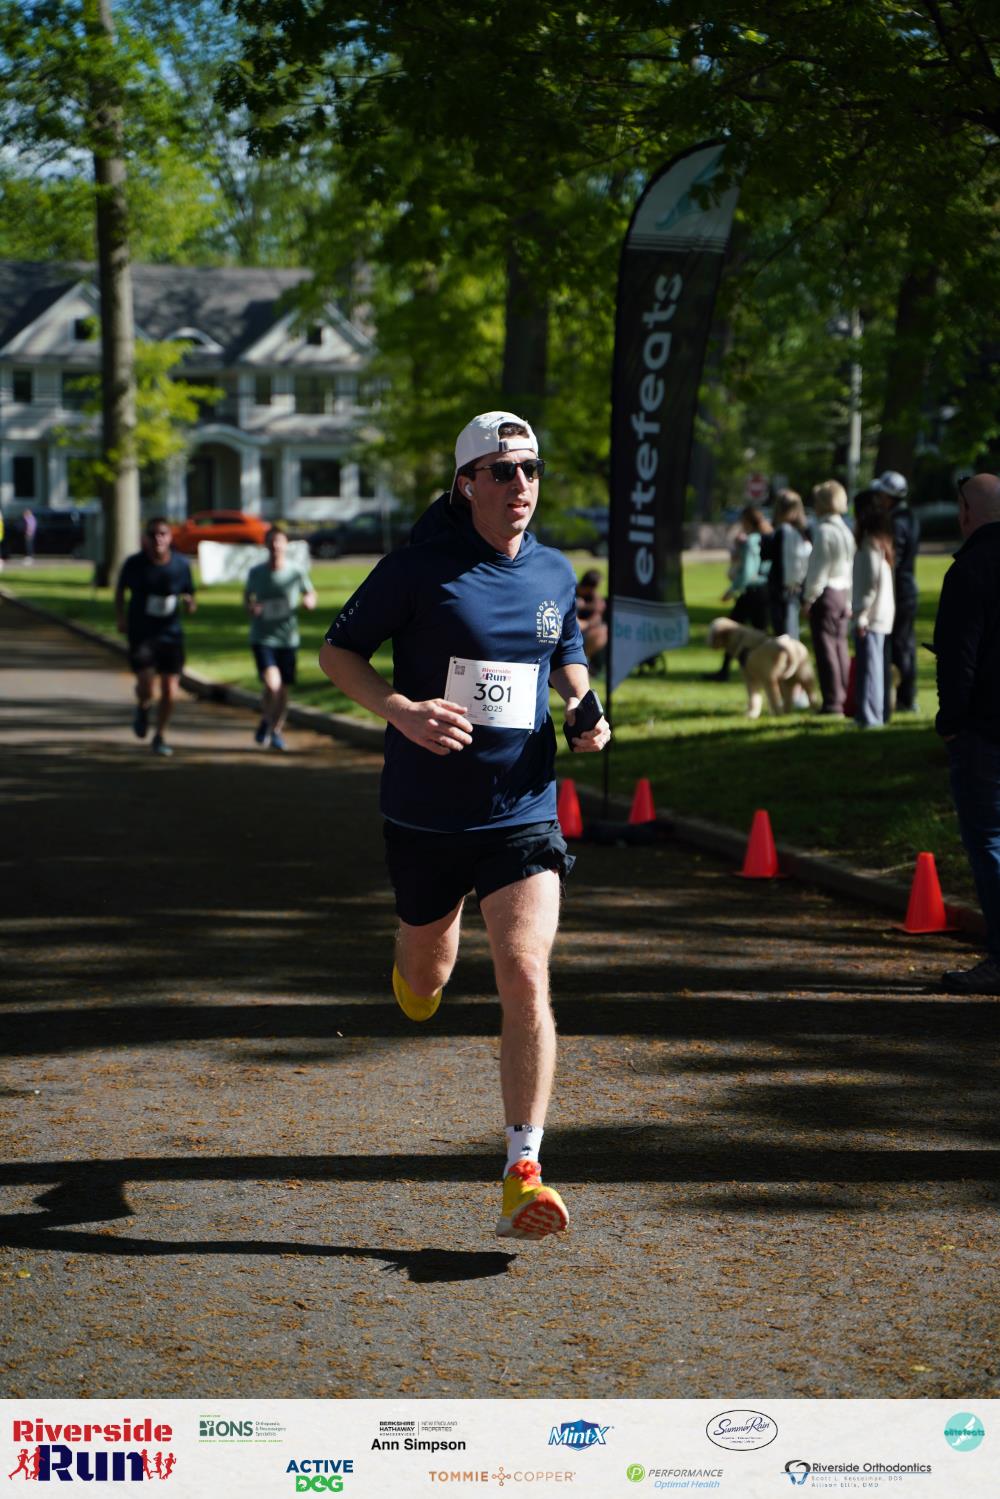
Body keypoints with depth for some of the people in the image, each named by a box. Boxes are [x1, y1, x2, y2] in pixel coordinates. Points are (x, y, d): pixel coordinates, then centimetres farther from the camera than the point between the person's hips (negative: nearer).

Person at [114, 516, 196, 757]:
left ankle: (160, 737, 25)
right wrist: (121, 617, -3)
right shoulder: (134, 564, -4)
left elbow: (189, 595, 10)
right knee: (146, 685, -20)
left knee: (170, 693, 1)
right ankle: (143, 708, 18)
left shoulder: (181, 565, -1)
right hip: (141, 634, -2)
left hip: (170, 634, 2)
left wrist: (189, 603, -14)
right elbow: (120, 590, 11)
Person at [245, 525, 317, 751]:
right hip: (262, 638, -1)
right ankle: (265, 721, 9)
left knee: (283, 689, 7)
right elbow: (247, 594, 16)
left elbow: (311, 595, 9)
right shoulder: (256, 572, -1)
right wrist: (250, 607, -6)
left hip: (288, 638, 1)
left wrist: (309, 601, -14)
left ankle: (277, 729, 30)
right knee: (272, 684, -19)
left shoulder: (297, 572, -3)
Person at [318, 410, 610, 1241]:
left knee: (525, 976, -15)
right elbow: (338, 650, -2)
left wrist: (584, 710, 2)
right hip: (424, 813, -1)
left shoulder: (554, 573, 5)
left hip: (523, 811, 1)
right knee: (428, 973, 18)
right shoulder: (420, 568, -8)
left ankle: (523, 1171, -11)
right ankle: (414, 967, 59)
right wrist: (399, 709, -19)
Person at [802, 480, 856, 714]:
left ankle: (832, 701, -5)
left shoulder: (824, 531, -15)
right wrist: (849, 600, 18)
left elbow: (819, 569, -16)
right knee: (840, 647, 12)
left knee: (825, 648, -5)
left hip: (825, 594, -8)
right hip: (843, 592, 8)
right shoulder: (845, 530, 11)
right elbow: (850, 566, 14)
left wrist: (808, 598, -8)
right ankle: (845, 696, 15)